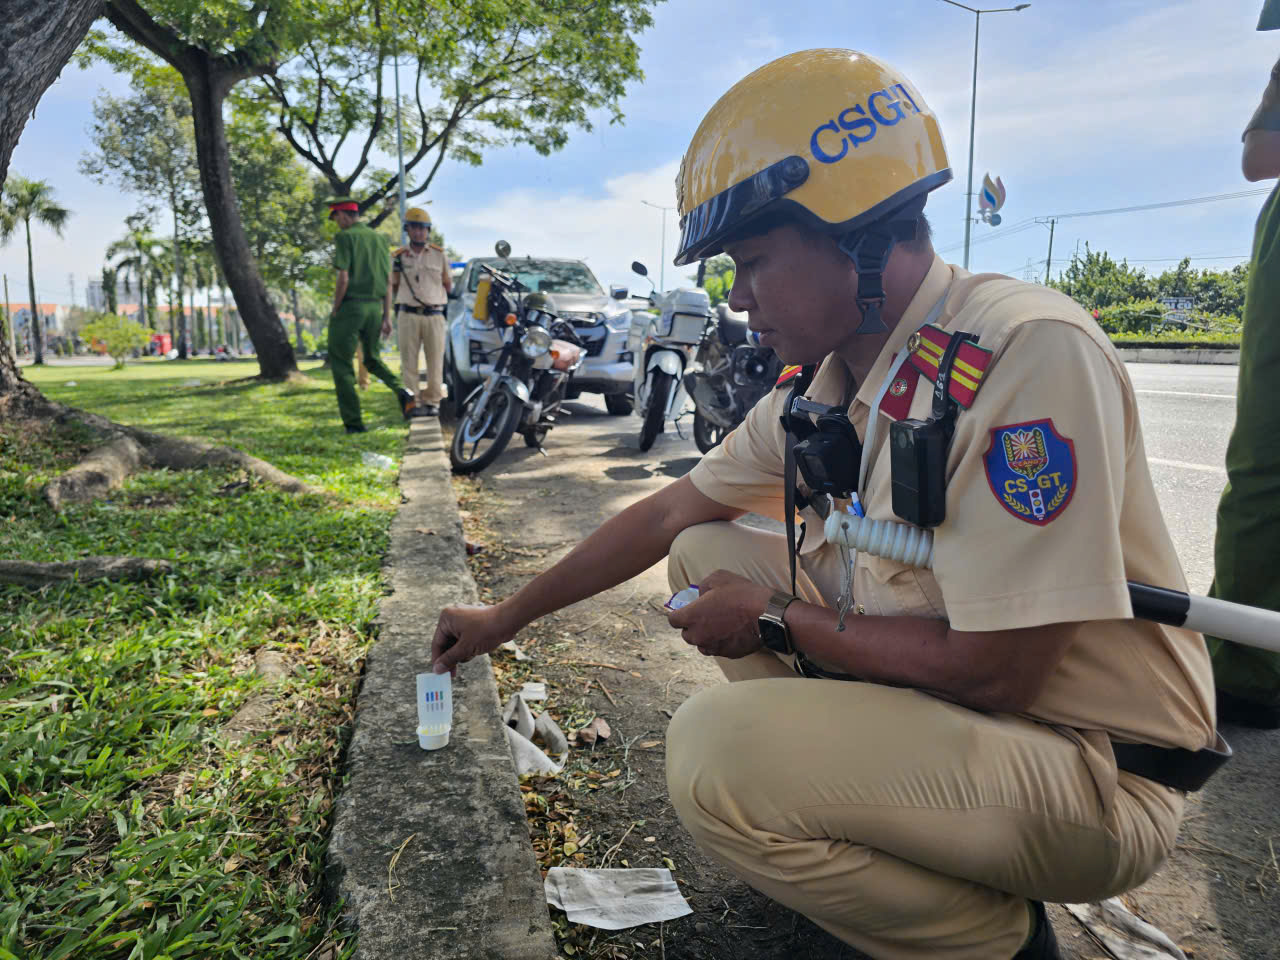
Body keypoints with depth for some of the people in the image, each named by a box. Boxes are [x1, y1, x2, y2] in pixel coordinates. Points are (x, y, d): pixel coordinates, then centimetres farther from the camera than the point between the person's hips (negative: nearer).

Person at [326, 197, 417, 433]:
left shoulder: (345, 237, -7)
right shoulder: (379, 239, 13)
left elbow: (343, 279, -14)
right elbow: (387, 282, 12)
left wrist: (335, 311, -5)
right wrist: (386, 316, 15)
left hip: (351, 306, -6)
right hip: (374, 307, 7)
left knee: (341, 363, 3)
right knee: (372, 358, 22)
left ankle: (354, 422, 1)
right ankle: (402, 391, -3)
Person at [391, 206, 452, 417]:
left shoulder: (439, 254, 7)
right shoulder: (399, 257, 7)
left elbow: (448, 284, 14)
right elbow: (394, 286, 16)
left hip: (434, 315, 0)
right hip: (408, 315, 0)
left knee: (435, 361, 2)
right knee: (408, 362, 1)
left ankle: (432, 401, 11)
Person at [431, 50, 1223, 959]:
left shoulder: (1030, 352, -25)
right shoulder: (823, 383, 0)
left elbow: (996, 671, -27)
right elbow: (667, 515, 8)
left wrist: (774, 619, -14)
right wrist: (504, 618, 13)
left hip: (1098, 771, -7)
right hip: (937, 695, 8)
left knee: (719, 751, -27)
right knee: (708, 550, 4)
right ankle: (866, 805, 8)